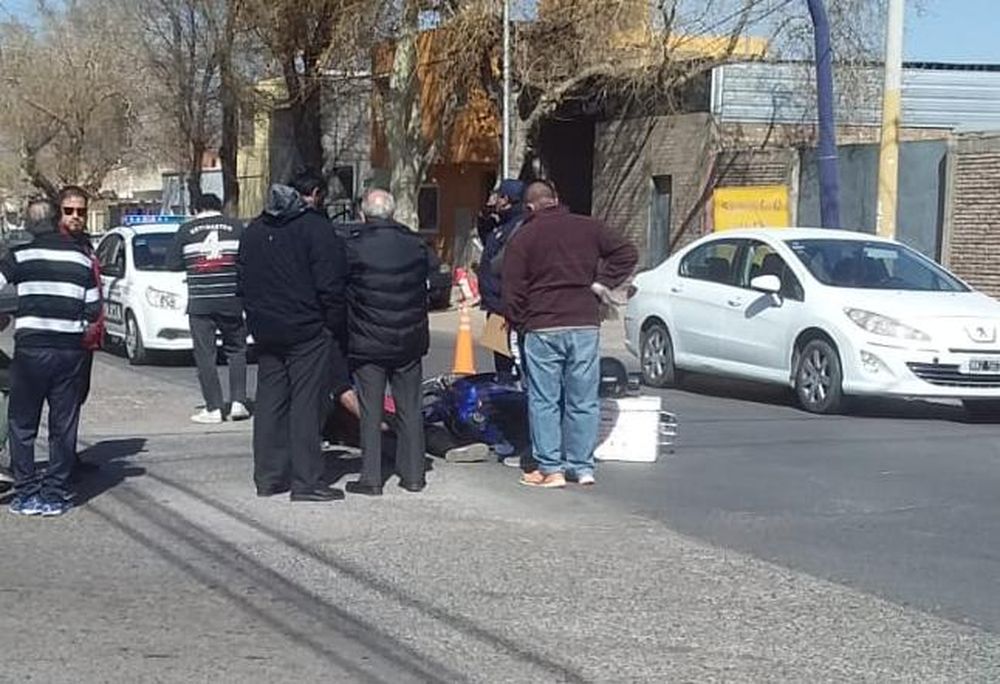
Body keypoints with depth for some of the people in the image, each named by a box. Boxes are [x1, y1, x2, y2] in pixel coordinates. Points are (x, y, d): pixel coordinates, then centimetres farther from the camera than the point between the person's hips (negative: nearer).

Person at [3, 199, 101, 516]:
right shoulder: (82, 258, 5)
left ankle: (26, 494, 7)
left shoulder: (20, 256, -4)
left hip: (31, 348, -3)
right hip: (71, 349, 3)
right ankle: (55, 494, 11)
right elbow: (93, 310, 7)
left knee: (22, 424, 8)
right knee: (63, 426, 9)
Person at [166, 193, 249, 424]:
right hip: (231, 300, 1)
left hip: (200, 302, -1)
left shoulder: (186, 230, 2)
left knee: (205, 355, 3)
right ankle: (238, 402, 6)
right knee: (236, 351, 14)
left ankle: (213, 409, 1)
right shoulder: (236, 227, 3)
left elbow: (172, 263, 2)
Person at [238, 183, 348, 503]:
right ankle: (306, 481, -3)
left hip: (266, 333, 7)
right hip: (308, 332, -7)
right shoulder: (315, 228, -10)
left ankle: (268, 476, 15)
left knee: (269, 402, 12)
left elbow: (243, 284, 16)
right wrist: (337, 327, -5)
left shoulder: (253, 232, 12)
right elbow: (330, 286, -14)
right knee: (306, 404, -4)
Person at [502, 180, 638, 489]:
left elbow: (512, 289, -2)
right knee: (583, 400, 8)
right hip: (585, 324, 3)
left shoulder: (523, 238, 0)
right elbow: (627, 252, 2)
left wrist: (517, 323, 10)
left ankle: (551, 469, 2)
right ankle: (582, 466, 11)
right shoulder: (588, 228, 6)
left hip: (542, 327, -2)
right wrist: (601, 283, 5)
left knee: (544, 401, 4)